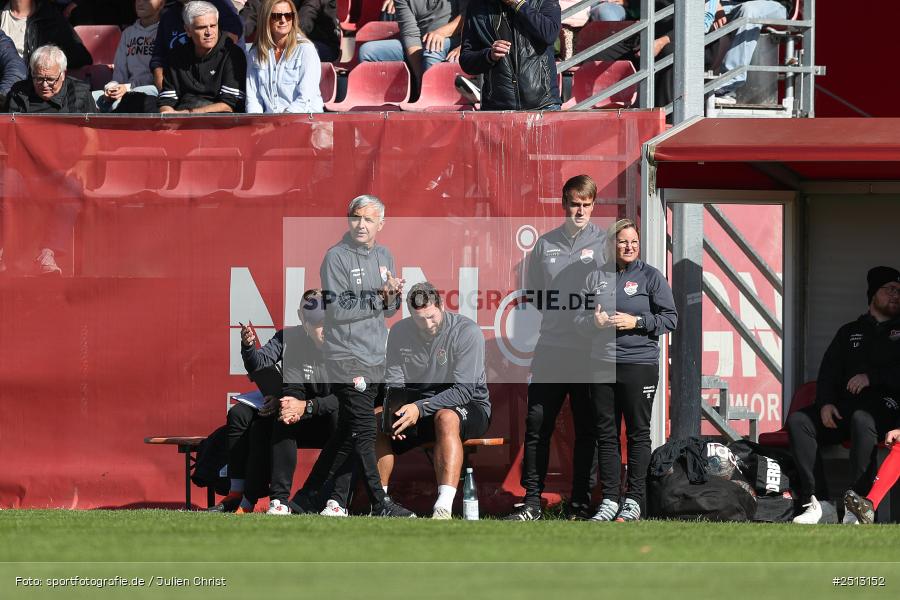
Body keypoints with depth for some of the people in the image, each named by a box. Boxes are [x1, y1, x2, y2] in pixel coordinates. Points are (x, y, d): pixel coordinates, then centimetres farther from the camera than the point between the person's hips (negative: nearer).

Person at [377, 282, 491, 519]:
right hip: (416, 404, 5)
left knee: (446, 418, -39)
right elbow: (393, 385, 2)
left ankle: (444, 508, -51)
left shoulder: (467, 332, -16)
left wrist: (419, 408, -34)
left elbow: (463, 390, -22)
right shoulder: (399, 333, 0)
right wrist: (395, 411, -22)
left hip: (469, 406, -5)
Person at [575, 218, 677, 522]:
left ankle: (633, 500, 4)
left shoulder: (651, 277, 2)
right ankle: (610, 499, 9)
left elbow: (670, 319, -1)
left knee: (638, 433, 0)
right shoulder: (597, 277, 11)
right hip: (602, 365, 4)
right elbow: (578, 317, 15)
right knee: (606, 433, 4)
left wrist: (636, 322, -13)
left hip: (639, 364, -4)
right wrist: (593, 321, -7)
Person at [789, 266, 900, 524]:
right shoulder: (850, 332, 27)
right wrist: (825, 403, -3)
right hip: (845, 405, 5)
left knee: (861, 419, -40)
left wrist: (872, 377, -13)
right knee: (798, 421, -20)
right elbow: (828, 372, 16)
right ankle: (821, 504, -29)